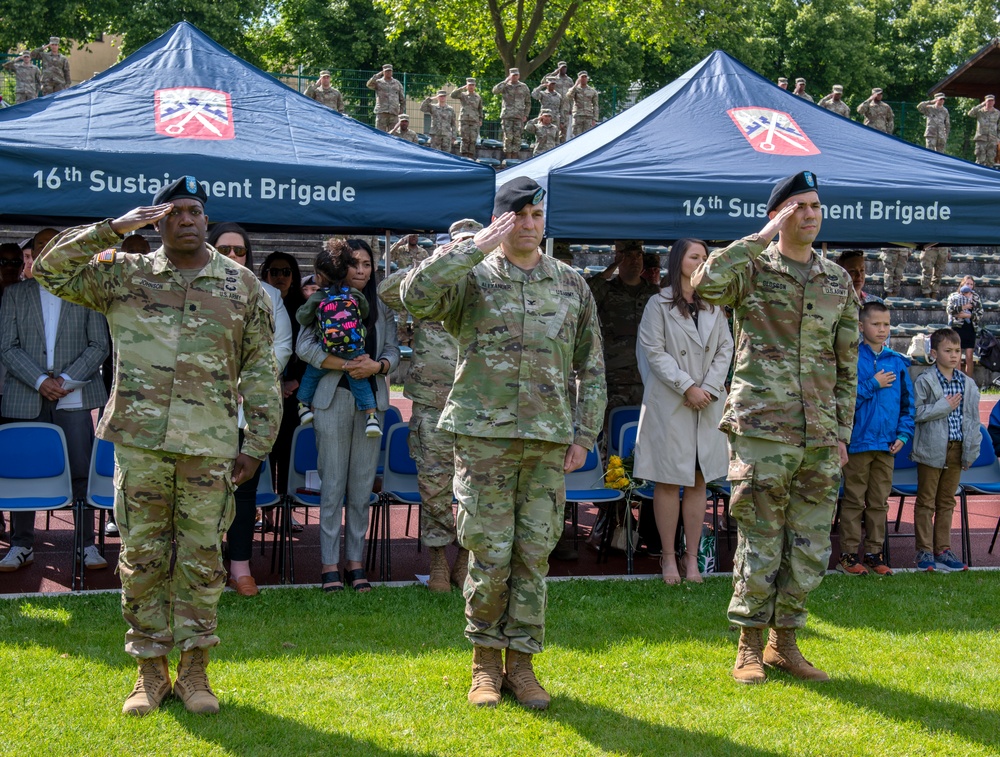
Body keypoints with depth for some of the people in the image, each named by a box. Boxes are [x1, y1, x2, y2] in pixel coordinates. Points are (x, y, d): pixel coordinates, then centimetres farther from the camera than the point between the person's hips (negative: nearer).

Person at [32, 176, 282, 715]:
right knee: (142, 559, 6)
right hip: (139, 444, 1)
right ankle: (151, 670, 17)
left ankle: (194, 670, 16)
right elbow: (52, 270, -3)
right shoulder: (124, 275, 7)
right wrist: (114, 228, -8)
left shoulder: (242, 286, 7)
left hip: (210, 448, 0)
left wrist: (256, 444, 2)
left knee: (201, 560, 5)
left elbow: (260, 372, 7)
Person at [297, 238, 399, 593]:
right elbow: (304, 346, -8)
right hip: (333, 398, -3)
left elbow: (393, 352, 10)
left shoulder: (382, 308, 14)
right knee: (333, 485, -2)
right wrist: (346, 365, -17)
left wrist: (376, 366, -12)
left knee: (362, 486, 4)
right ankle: (330, 563, 2)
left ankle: (355, 560, 9)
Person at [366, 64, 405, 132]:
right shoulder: (378, 82, 9)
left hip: (394, 113, 2)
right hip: (381, 112, -2)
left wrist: (401, 110, 9)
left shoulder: (397, 83, 16)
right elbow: (369, 84, -13)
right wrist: (378, 75, -8)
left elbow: (402, 98, 20)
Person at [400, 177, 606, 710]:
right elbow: (416, 296, -19)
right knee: (490, 556, -1)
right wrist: (477, 246, -15)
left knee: (533, 556, 6)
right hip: (484, 437, -3)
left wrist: (584, 434, 6)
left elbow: (591, 368, 15)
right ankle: (485, 660, 17)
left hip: (550, 442, 3)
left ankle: (520, 661, 17)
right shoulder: (472, 279, 2)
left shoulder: (572, 286, 12)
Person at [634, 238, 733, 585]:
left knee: (698, 481, 4)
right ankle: (668, 558, 6)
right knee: (668, 482, -1)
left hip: (707, 406, 4)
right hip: (669, 405, -4)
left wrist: (710, 388, -6)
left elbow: (725, 350, 8)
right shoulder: (659, 305, -1)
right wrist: (687, 387, -14)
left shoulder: (713, 307, 12)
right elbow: (654, 352, -8)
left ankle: (692, 557, 9)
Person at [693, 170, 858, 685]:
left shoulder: (840, 282, 13)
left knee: (810, 550, 8)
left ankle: (784, 642, 22)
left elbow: (846, 366, 16)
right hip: (761, 431, -5)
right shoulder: (753, 268, -1)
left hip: (820, 439, 5)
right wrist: (764, 236, -18)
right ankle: (750, 646, 14)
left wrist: (842, 433, 11)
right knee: (760, 547, 0)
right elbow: (706, 283, -25)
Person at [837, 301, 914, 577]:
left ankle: (874, 553, 19)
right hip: (859, 440, -4)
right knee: (854, 501, 2)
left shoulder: (898, 362, 8)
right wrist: (874, 385, -14)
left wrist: (903, 433, 1)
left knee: (879, 502, 11)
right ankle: (849, 554, 8)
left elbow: (908, 402, 11)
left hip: (887, 444, 4)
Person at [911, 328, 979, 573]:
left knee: (947, 502, 13)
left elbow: (973, 420, 9)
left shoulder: (968, 385, 7)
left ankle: (942, 549, 21)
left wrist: (971, 451, 5)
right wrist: (944, 407, -16)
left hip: (956, 450, 5)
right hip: (931, 449, -5)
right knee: (926, 502, 2)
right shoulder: (924, 381, -7)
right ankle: (925, 551, 8)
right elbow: (915, 412, -16)